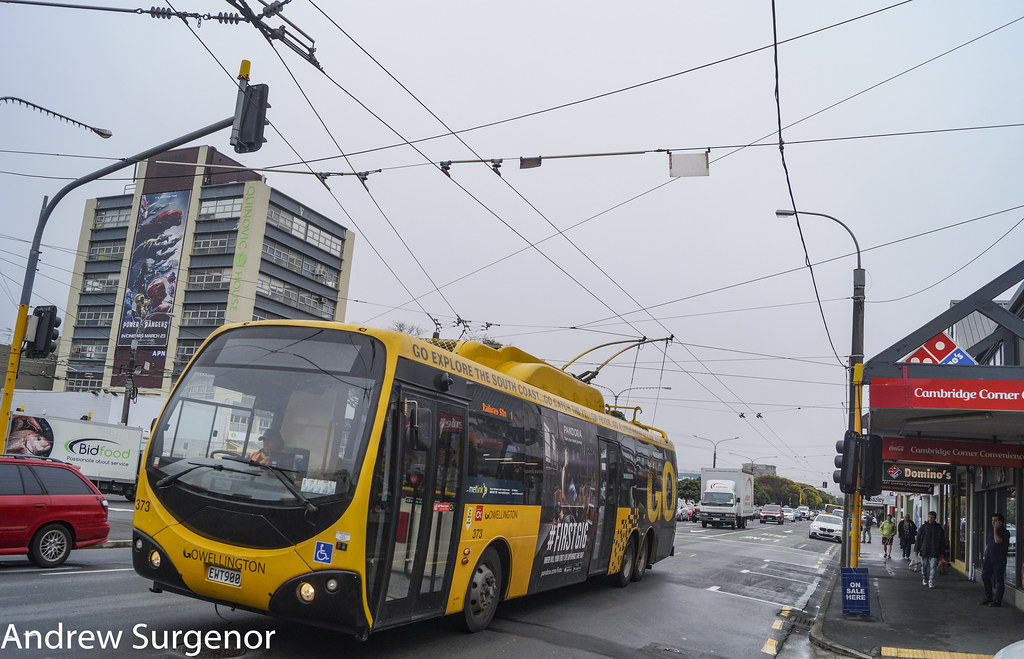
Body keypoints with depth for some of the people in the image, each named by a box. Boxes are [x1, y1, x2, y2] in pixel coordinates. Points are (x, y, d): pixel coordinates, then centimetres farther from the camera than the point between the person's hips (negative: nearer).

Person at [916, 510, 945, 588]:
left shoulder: (939, 528, 4)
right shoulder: (923, 527, 4)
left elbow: (942, 541, 8)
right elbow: (918, 538, 6)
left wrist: (942, 552, 4)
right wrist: (917, 549, 2)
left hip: (934, 551, -1)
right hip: (924, 550, 1)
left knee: (932, 566, -5)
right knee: (924, 565, 9)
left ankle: (931, 581, -1)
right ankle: (924, 578, 28)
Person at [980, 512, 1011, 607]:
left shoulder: (1005, 532, -8)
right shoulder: (990, 530, 13)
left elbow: (997, 541, -25)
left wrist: (995, 529, -17)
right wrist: (986, 554, 17)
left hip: (999, 560, -7)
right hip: (988, 559, 7)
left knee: (998, 580, -2)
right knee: (985, 577, 12)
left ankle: (997, 601, 3)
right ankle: (988, 598, 24)